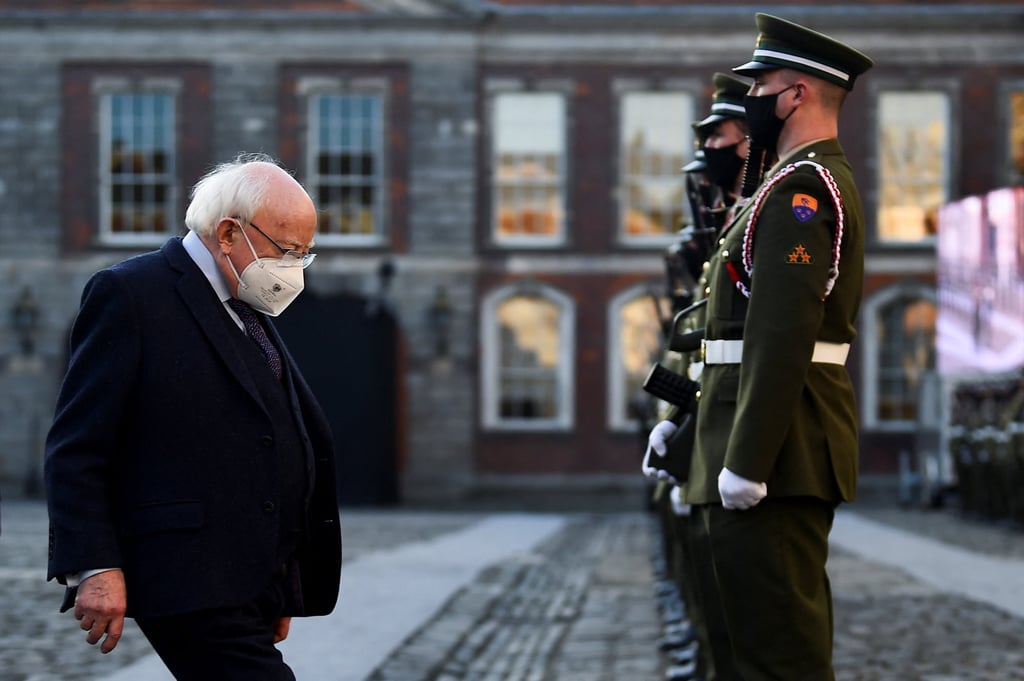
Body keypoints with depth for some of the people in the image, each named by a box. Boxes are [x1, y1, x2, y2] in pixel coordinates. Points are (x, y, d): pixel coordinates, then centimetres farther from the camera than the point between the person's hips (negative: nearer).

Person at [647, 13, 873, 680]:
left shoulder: (797, 188, -15)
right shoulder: (825, 179, 18)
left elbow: (783, 333, -23)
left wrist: (746, 461, -23)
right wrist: (684, 411, 23)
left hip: (773, 450, -11)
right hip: (798, 449, 11)